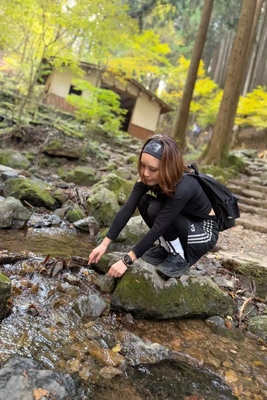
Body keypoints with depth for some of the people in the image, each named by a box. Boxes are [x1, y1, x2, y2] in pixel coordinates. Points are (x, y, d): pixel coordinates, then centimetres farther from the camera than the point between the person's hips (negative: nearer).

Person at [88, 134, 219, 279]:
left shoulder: (183, 188, -35)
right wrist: (104, 244, -23)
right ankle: (167, 248, 2)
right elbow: (127, 209, -19)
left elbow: (157, 229, -34)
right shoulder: (148, 178, -17)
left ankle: (181, 259, -10)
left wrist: (127, 261, -32)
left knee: (156, 209, -29)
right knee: (144, 202, -17)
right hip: (182, 223, 6)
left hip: (205, 231, -6)